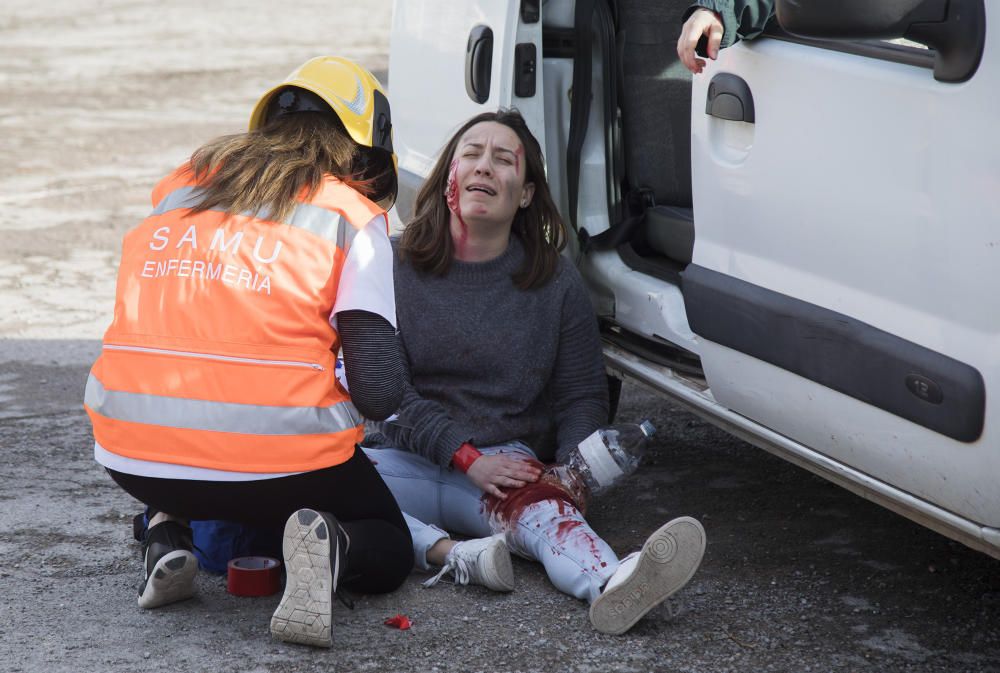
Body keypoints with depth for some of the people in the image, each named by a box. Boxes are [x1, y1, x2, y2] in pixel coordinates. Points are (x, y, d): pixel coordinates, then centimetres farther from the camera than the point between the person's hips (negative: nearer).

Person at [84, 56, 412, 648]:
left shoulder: (180, 185, 13)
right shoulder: (353, 216, 0)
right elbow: (379, 390, -7)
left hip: (130, 453, 4)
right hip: (279, 459, -4)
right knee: (390, 552, 21)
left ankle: (167, 533, 9)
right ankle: (330, 545, -12)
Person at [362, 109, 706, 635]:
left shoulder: (556, 284, 9)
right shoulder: (395, 266, 4)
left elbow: (582, 396, 11)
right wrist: (467, 457, -16)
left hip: (505, 461, 0)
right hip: (404, 461, 0)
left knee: (538, 496, -37)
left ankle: (610, 585, -66)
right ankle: (450, 554, -45)